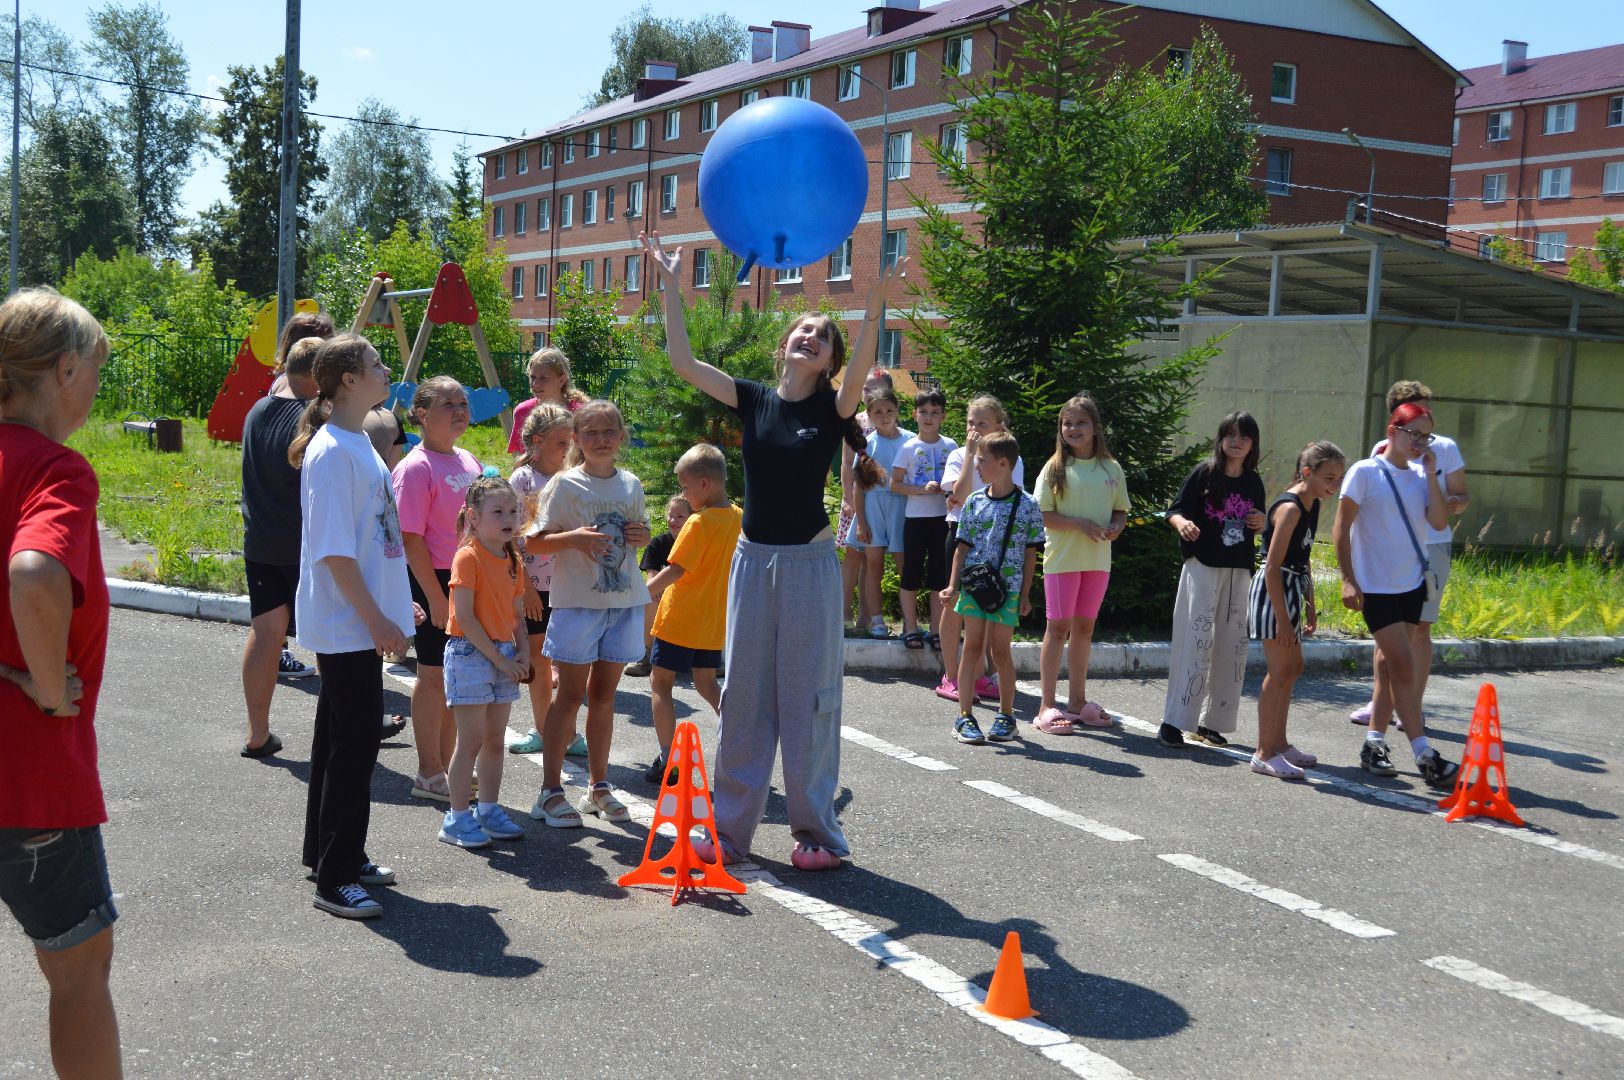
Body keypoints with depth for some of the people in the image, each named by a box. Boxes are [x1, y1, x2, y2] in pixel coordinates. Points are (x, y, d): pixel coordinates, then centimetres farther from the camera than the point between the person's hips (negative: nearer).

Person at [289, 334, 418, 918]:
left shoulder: (358, 443, 12)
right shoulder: (333, 451, -18)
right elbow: (333, 550, -21)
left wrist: (394, 601, 20)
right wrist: (376, 618, -20)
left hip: (360, 619, 10)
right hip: (346, 624, -10)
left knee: (341, 738, 18)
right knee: (353, 743, -6)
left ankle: (331, 853, 30)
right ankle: (335, 878, 2)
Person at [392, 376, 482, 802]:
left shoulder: (468, 461, 11)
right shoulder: (416, 467, -13)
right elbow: (411, 539, -16)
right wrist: (435, 597, -18)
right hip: (434, 580, -7)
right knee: (434, 675, 2)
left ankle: (443, 766, 25)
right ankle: (429, 774, 13)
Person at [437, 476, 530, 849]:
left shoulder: (512, 559, 11)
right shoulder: (468, 557, -12)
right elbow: (465, 617, -17)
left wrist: (523, 652, -1)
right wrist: (499, 659, -16)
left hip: (505, 656, 7)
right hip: (470, 653, -7)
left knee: (495, 740, 12)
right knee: (471, 741, -4)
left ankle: (489, 810, 22)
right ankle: (457, 818, 4)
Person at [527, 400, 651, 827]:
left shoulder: (631, 484, 9)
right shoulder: (565, 484, -5)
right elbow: (537, 541, -6)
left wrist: (641, 535, -1)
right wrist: (572, 538, -23)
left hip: (624, 600, 4)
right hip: (578, 600, -4)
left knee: (604, 692, 12)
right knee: (571, 693, -2)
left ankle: (599, 785, 21)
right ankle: (551, 790, 5)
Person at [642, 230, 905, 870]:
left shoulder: (832, 408, -3)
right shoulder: (753, 400, 4)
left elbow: (861, 372, -25)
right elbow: (682, 362, -3)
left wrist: (876, 306, -39)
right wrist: (671, 285, -9)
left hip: (809, 564, -3)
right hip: (753, 559, 3)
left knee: (807, 698, 1)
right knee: (743, 696, 8)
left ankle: (817, 832, 12)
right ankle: (729, 828, 16)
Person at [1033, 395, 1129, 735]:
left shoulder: (1111, 469, 7)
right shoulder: (1055, 468, -4)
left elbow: (1121, 511, 14)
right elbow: (1041, 516, -9)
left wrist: (1115, 527, -9)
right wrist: (1081, 524, -19)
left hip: (1098, 559, 4)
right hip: (1062, 557, -4)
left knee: (1084, 627, 11)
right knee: (1058, 627, -1)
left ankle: (1077, 700, 21)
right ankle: (1047, 706, 3)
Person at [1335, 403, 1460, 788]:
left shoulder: (1420, 477, 8)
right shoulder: (1365, 473, -8)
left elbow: (1439, 522, -5)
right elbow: (1342, 528, -8)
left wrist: (1430, 473, -7)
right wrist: (1348, 579, -12)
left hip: (1412, 584, 6)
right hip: (1376, 587, -6)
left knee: (1390, 664, 11)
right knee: (1404, 666, -9)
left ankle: (1374, 744, 19)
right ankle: (1424, 756, -8)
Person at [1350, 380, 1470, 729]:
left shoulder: (1445, 448, -1)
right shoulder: (1383, 450, 5)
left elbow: (1462, 496, 2)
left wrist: (1453, 504, -21)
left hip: (1431, 547, -3)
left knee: (1419, 628, -2)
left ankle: (1413, 707, 5)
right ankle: (1379, 701, 17)